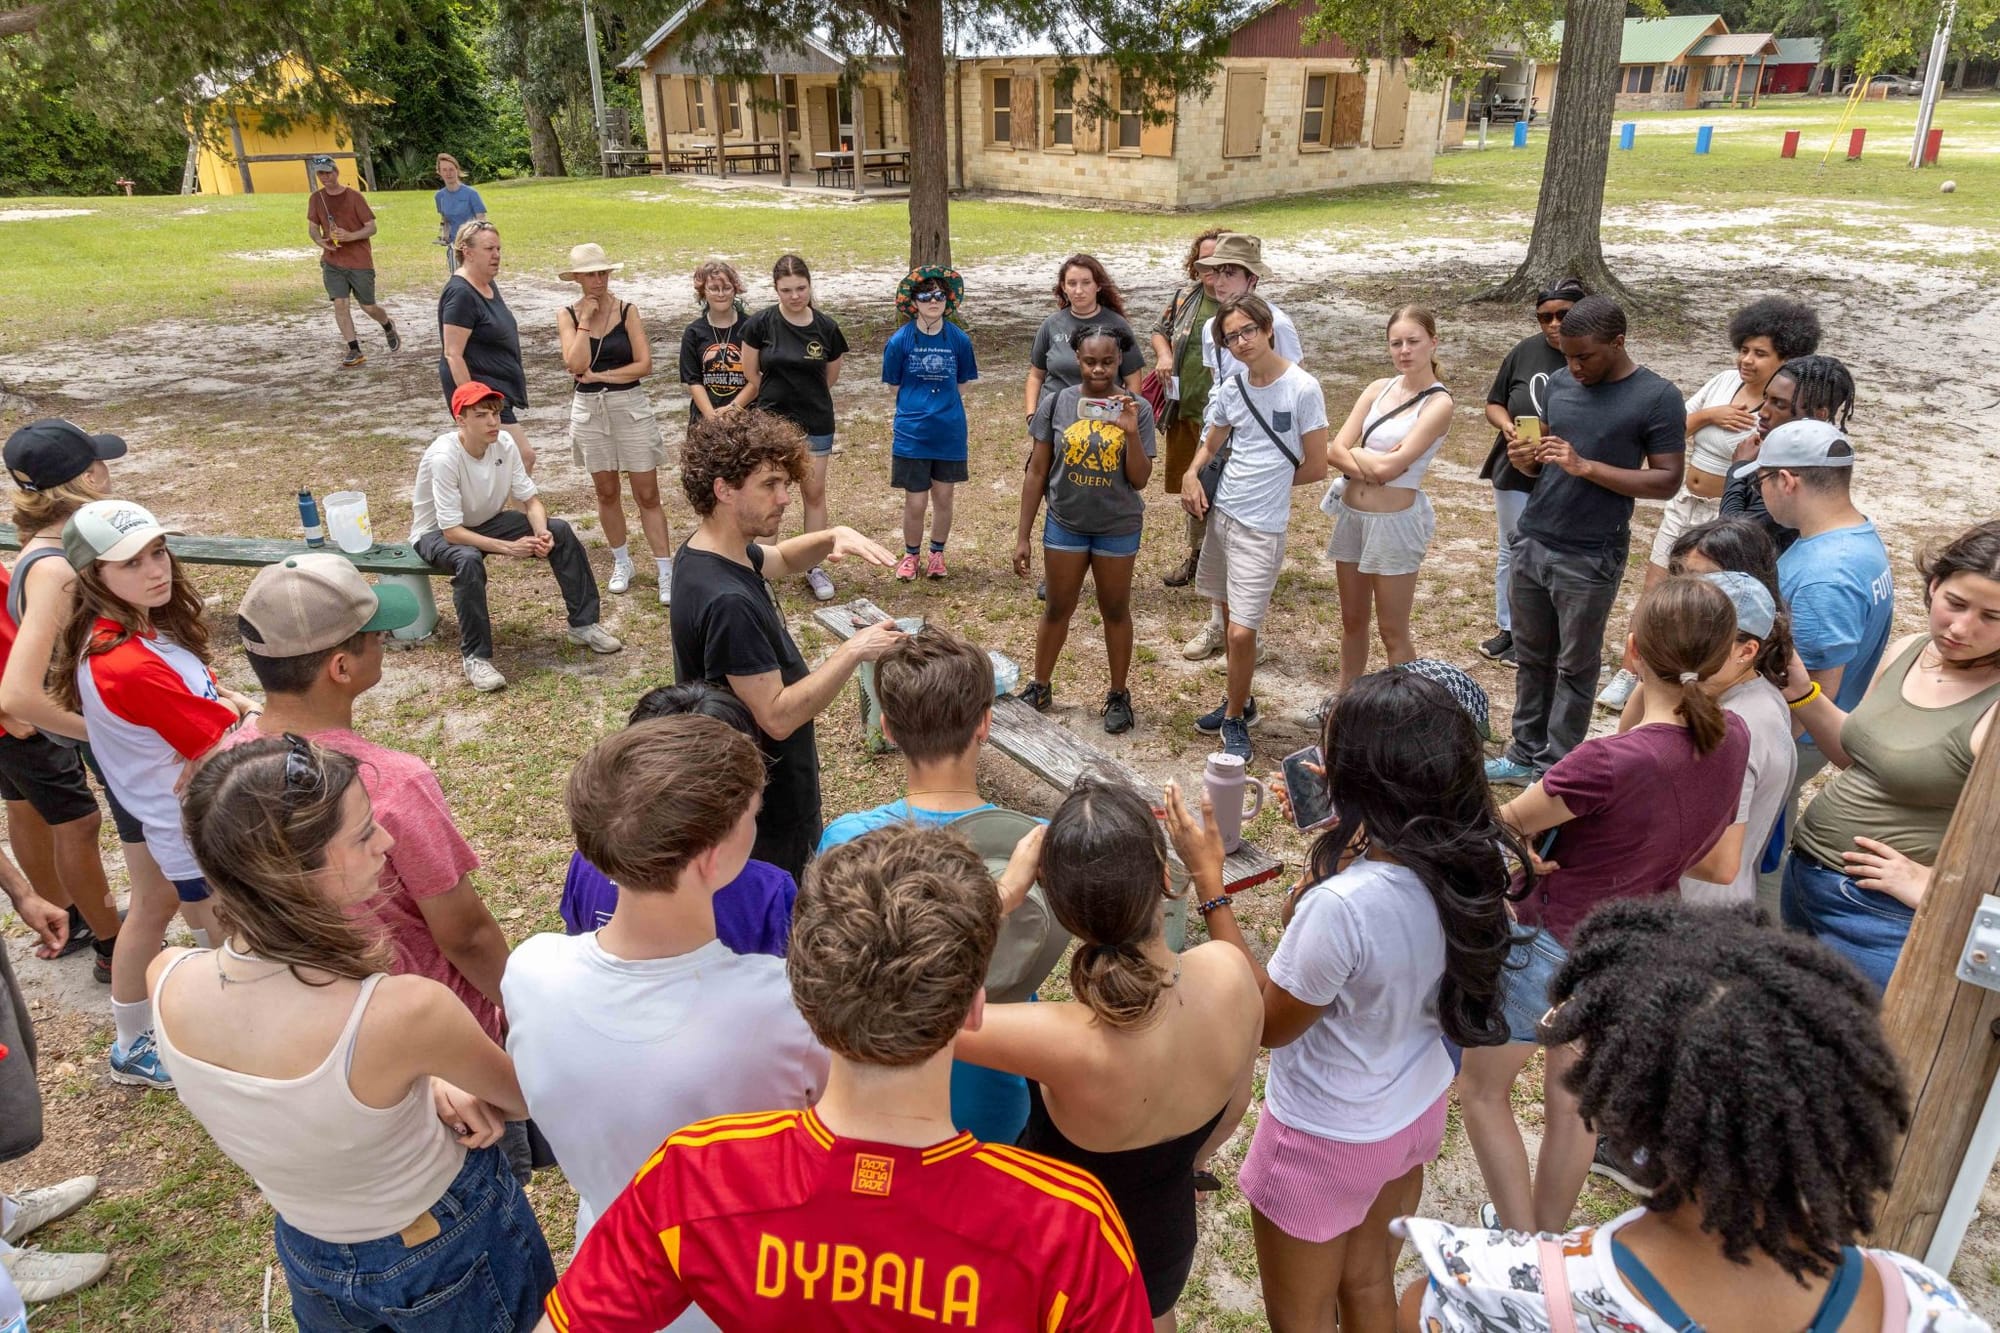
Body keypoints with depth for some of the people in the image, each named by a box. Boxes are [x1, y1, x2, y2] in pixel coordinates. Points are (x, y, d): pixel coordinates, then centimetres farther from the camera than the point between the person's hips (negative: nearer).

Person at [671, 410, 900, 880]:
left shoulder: (706, 549, -2)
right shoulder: (728, 601, -32)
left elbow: (781, 560, 18)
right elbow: (778, 716, -31)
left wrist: (835, 537, -2)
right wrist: (852, 652, -26)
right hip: (765, 799, -10)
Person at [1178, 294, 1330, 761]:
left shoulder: (1302, 389, -12)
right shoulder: (1231, 389, 5)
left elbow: (1315, 467, -9)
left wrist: (1268, 482, 1)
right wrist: (1191, 474, -1)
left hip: (1261, 527, -6)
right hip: (1220, 513, 6)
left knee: (1241, 631, -6)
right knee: (1228, 615, 16)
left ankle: (1235, 720, 14)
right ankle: (1240, 701, 35)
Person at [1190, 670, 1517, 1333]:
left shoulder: (1342, 904, -40)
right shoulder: (1476, 857, -17)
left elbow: (1269, 1023, -22)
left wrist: (1209, 884, -23)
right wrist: (1353, 831, 1)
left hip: (1328, 1141, -6)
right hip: (1419, 1111, 7)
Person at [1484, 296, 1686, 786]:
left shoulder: (1657, 398, -10)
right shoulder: (1559, 382, 5)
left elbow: (1667, 481, -12)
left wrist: (1586, 467, -23)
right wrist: (1525, 458, -9)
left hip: (1590, 559, -5)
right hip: (1531, 542, 6)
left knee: (1576, 667, 6)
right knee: (1530, 657, 14)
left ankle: (1556, 769, 16)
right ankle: (1525, 754, 27)